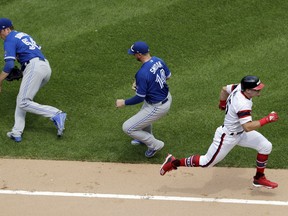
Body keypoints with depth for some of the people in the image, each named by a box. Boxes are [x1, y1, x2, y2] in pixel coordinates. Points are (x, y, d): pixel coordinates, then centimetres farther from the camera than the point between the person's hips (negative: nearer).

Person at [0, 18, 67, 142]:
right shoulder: (23, 35, 28)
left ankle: (56, 115, -21)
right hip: (46, 67, 10)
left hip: (34, 67, -10)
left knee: (23, 103, -12)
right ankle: (17, 133, 10)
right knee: (21, 99, 15)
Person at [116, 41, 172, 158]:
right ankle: (146, 137, 57)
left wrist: (124, 102, -4)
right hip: (167, 98, 9)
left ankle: (154, 144, 12)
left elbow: (140, 98, -22)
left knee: (127, 128, 0)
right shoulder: (158, 60, -6)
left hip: (157, 107, -9)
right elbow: (167, 75, 12)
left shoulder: (142, 73, -30)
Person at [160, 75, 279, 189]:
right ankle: (174, 162, 23)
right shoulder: (243, 104, -35)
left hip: (240, 133, 9)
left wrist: (222, 104, 28)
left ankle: (259, 178, 23)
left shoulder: (240, 87, -10)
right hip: (227, 137, -9)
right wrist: (267, 119, -36)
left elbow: (224, 89, 9)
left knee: (266, 146, 5)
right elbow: (247, 127, -41)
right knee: (207, 162, 6)